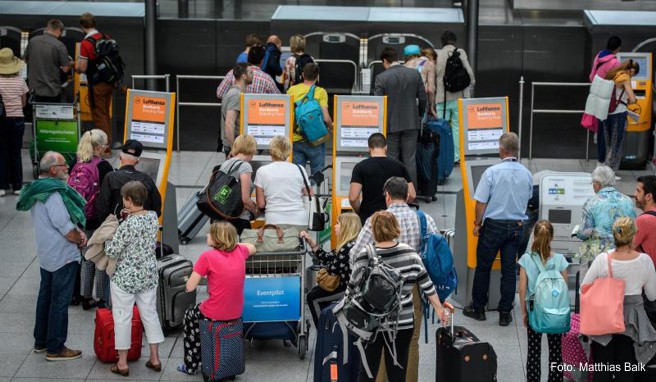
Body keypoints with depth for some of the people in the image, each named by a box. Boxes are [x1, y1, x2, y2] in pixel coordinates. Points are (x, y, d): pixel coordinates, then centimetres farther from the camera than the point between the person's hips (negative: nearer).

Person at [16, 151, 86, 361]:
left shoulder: (38, 189, 7)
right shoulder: (53, 193, -23)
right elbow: (66, 228, -24)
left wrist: (77, 232, 1)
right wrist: (80, 239, -6)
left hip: (46, 254, 10)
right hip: (63, 256, -10)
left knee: (45, 296, 18)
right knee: (60, 302, -2)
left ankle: (41, 341, 29)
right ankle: (55, 348, 5)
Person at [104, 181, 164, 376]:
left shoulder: (128, 225, -24)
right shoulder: (153, 217, -4)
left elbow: (112, 252, -17)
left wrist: (108, 240, 1)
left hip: (125, 278, -6)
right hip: (149, 275, 6)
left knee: (122, 317, 6)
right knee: (150, 313, 16)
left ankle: (122, 363, 12)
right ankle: (155, 358, 22)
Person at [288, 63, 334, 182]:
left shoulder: (292, 90, 1)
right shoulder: (320, 92, -9)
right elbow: (326, 118, -15)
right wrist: (331, 127, 5)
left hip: (295, 139, 3)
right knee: (317, 174, 8)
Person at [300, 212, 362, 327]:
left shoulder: (349, 247, -23)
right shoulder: (347, 245, 11)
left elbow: (334, 270, -22)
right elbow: (327, 257, 12)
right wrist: (310, 241, 8)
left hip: (349, 288, -11)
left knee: (312, 297, -2)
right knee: (315, 290, 22)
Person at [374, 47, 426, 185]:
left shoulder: (381, 78, -10)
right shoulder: (415, 74, 0)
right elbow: (423, 98, 3)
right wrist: (419, 114, 20)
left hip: (391, 124, -3)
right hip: (411, 123, 3)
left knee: (391, 160, 6)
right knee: (410, 160, 7)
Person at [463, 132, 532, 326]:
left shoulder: (492, 172, -15)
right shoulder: (526, 174, 0)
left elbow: (481, 202, -13)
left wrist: (477, 223, 0)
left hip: (494, 225, -4)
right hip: (517, 226, 4)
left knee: (483, 267, 10)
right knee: (509, 270, 8)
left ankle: (478, 308, 19)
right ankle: (505, 313, 10)